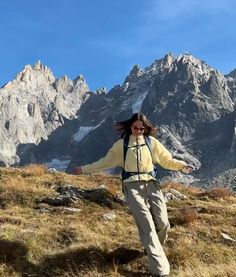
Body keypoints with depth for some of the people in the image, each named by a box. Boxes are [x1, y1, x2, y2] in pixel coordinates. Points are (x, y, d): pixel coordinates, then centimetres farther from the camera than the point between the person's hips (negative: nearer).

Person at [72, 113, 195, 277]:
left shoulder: (151, 141, 11)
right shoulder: (121, 144, 9)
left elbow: (167, 160, 14)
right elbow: (106, 162, 17)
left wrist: (182, 166, -1)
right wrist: (85, 169, 16)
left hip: (151, 184, 2)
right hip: (133, 186, -2)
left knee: (162, 223, -8)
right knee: (147, 225, -14)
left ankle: (154, 248, 26)